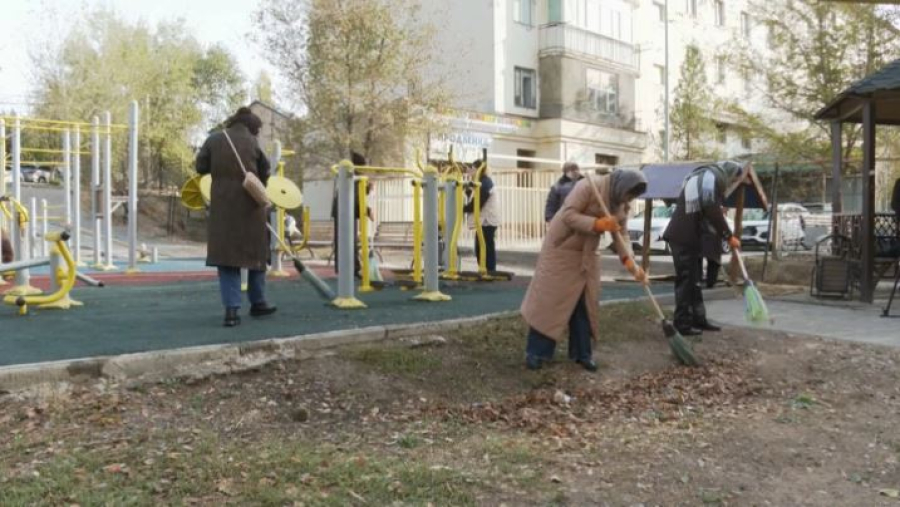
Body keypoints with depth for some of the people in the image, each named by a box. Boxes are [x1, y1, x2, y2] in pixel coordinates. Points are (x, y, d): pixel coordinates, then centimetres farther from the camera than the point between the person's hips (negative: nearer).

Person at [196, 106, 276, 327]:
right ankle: (257, 302, 24)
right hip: (250, 204, -1)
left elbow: (201, 167, 1)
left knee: (226, 254, 4)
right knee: (255, 251, 15)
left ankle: (231, 309, -5)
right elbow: (264, 173, 1)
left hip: (223, 206, 1)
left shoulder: (213, 139, 1)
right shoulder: (254, 143, -2)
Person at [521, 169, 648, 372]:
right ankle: (535, 352, 3)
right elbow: (568, 215, -27)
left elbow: (620, 236, -1)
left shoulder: (622, 205, -1)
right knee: (549, 299, -4)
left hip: (586, 256, 7)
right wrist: (597, 224, -36)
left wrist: (630, 262, -15)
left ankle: (582, 353, 16)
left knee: (585, 303, 6)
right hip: (561, 249, -7)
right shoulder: (588, 186, -23)